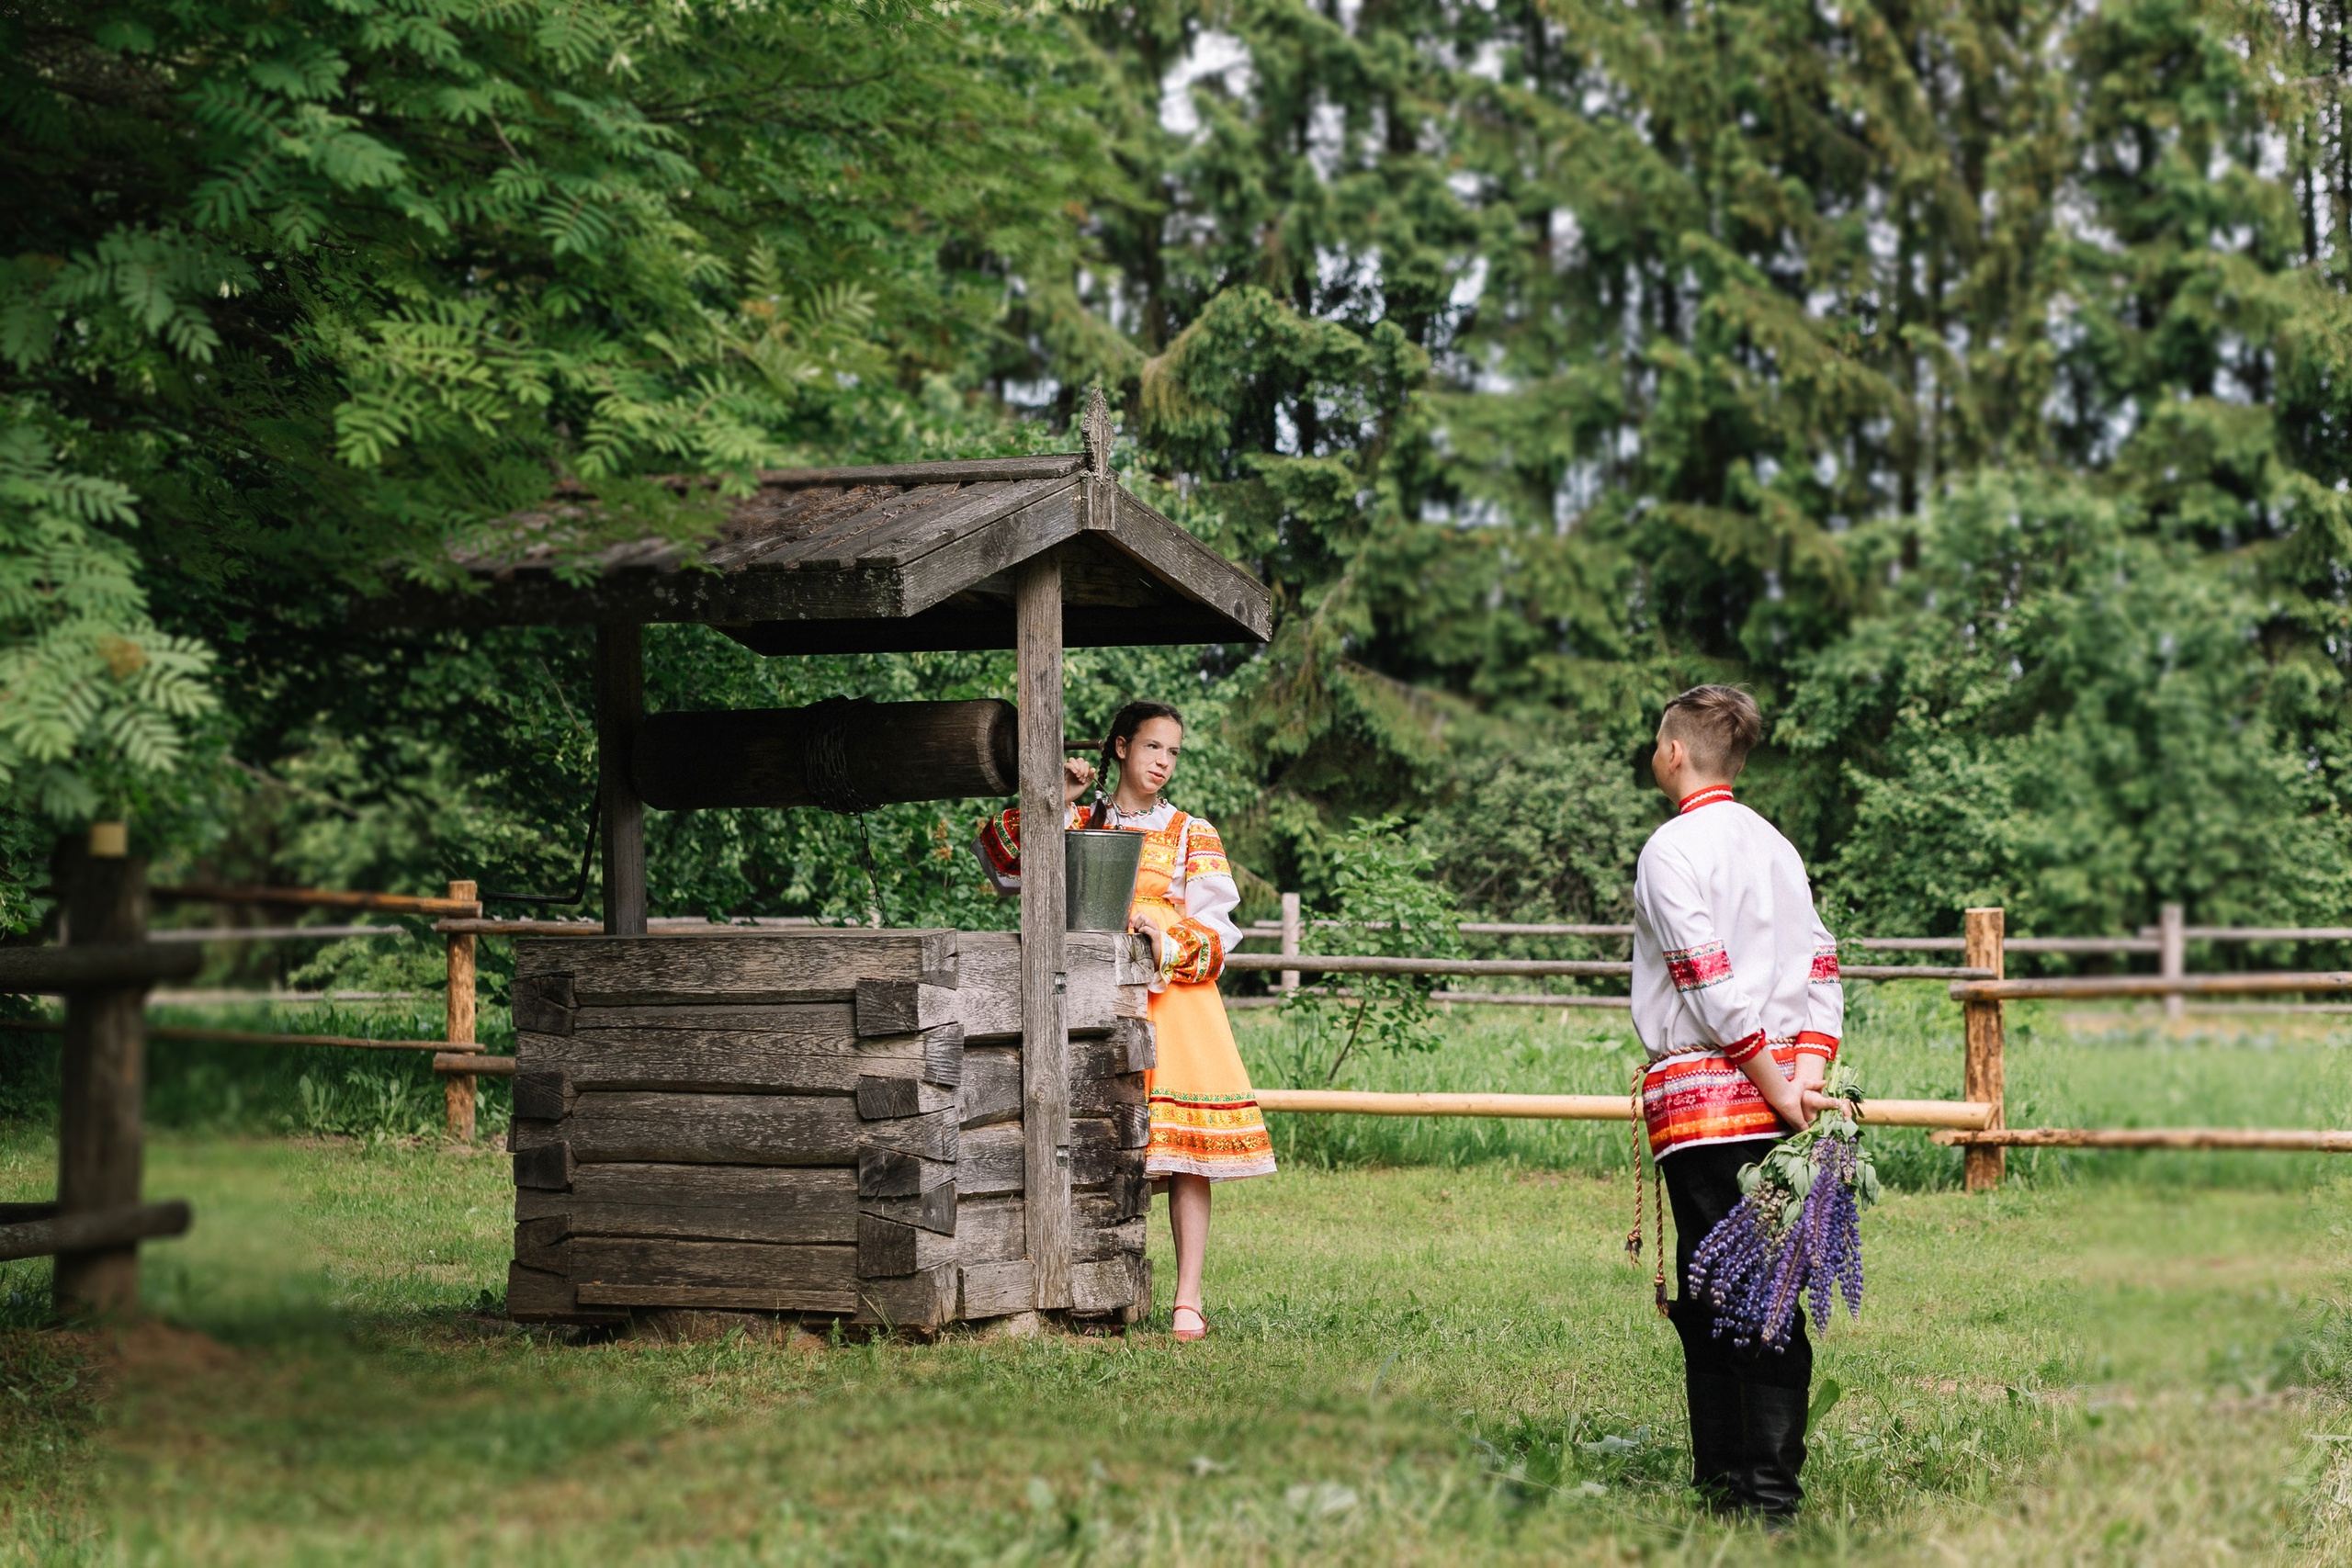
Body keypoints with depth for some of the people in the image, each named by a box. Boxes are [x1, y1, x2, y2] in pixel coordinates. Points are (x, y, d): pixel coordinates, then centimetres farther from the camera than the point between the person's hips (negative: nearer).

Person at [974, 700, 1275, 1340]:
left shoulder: (1193, 835, 11)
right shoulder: (1078, 825, 13)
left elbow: (1217, 933, 5)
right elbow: (1000, 856, 0)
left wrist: (1169, 942, -14)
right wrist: (1054, 801, -6)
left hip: (1174, 995, -1)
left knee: (1183, 1149, -10)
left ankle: (1187, 1300, -9)